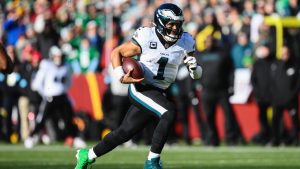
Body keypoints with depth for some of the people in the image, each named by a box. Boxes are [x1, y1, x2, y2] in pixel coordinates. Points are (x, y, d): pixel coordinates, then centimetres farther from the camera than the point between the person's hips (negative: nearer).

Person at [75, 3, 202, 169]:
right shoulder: (146, 37, -13)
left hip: (157, 93, 6)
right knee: (169, 112, -28)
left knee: (125, 132, 11)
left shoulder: (185, 42, 0)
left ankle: (87, 155, 32)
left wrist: (194, 67, -15)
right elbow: (117, 52, -2)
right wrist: (121, 77, -16)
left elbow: (196, 74, 9)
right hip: (139, 88, -6)